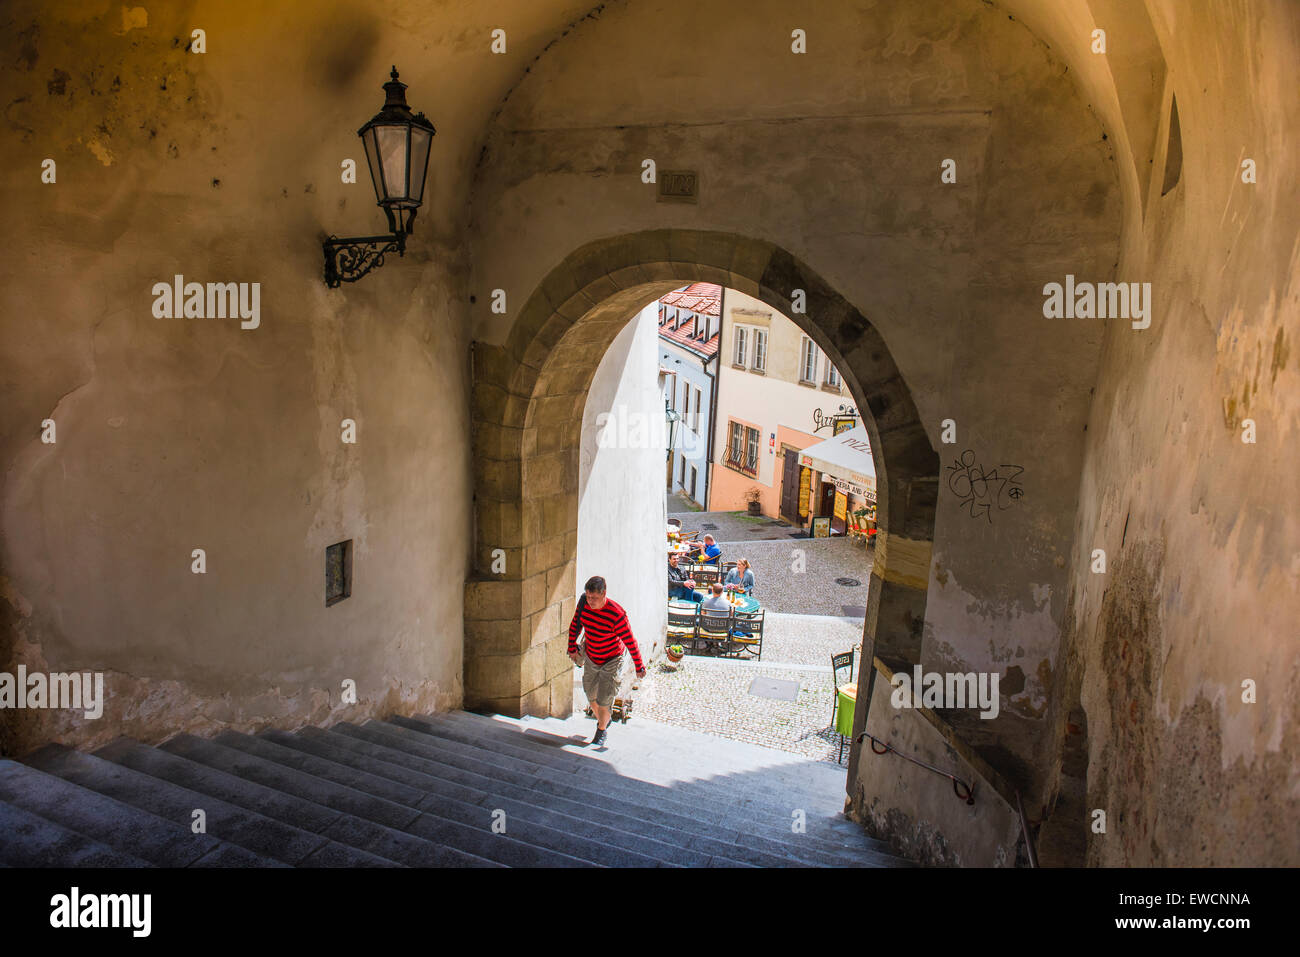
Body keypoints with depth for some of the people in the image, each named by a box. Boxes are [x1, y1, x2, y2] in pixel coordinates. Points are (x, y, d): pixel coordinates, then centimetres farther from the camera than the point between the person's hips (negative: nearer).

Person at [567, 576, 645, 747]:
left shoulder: (616, 614, -31)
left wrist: (639, 667, -14)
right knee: (591, 696, 16)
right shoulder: (584, 603, -16)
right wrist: (572, 649, 9)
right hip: (590, 659, 5)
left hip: (611, 662, -5)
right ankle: (602, 721, 45)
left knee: (604, 701, -4)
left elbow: (630, 642, -22)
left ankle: (601, 732, 23)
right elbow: (575, 625, 4)